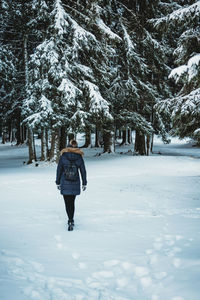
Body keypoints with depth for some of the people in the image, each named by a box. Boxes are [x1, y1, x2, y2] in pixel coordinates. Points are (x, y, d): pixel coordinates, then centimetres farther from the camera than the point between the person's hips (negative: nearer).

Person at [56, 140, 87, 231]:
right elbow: (83, 171, 2)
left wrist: (58, 182, 6)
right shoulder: (79, 157, -2)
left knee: (67, 202, 1)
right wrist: (84, 183, 10)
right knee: (72, 202, 16)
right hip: (75, 183, 2)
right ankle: (71, 220, 23)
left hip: (65, 183, -2)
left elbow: (59, 170, -3)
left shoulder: (63, 156, -7)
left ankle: (71, 221, -13)